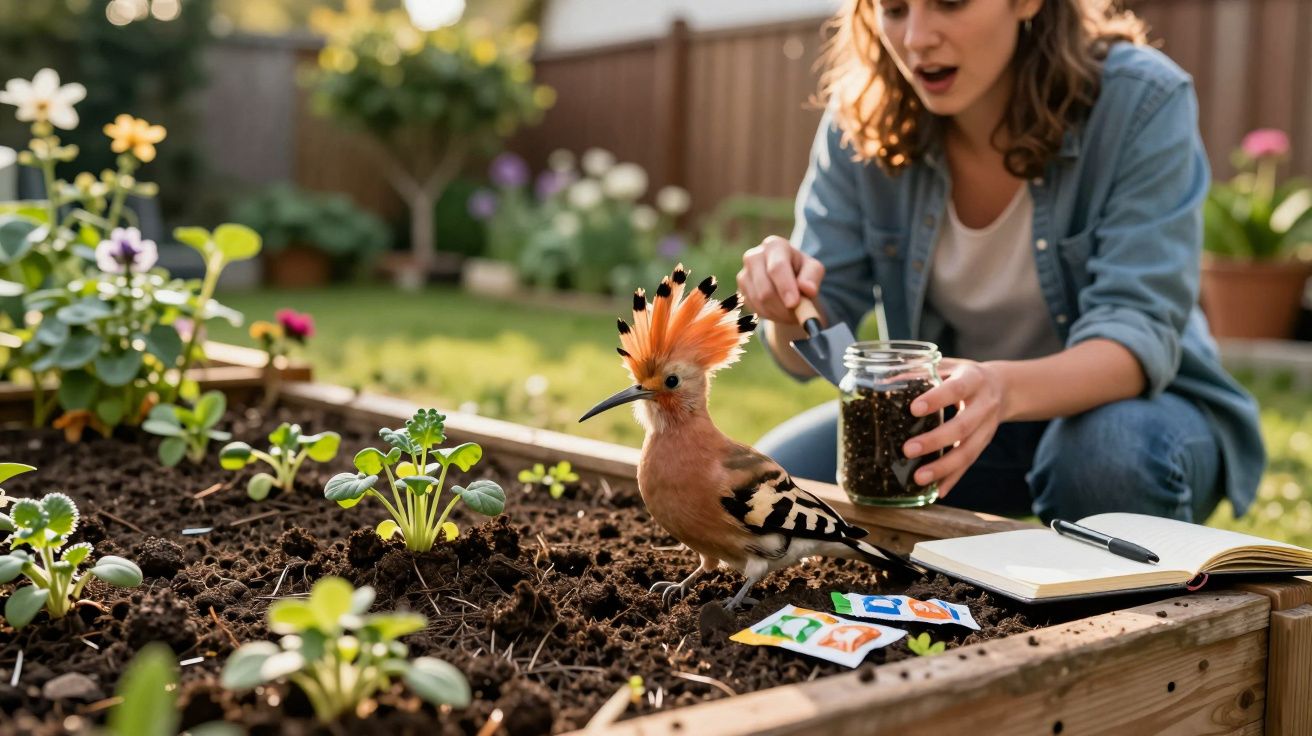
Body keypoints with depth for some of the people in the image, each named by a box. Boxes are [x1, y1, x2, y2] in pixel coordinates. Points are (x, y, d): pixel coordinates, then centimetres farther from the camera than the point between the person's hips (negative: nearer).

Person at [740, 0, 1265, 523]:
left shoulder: (1142, 102, -21)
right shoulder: (859, 120, -11)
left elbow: (1140, 332, -27)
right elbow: (816, 346, -8)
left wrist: (1005, 388, -48)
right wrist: (789, 310, -33)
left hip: (1131, 399, -3)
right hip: (954, 411, 3)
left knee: (1114, 455, -37)